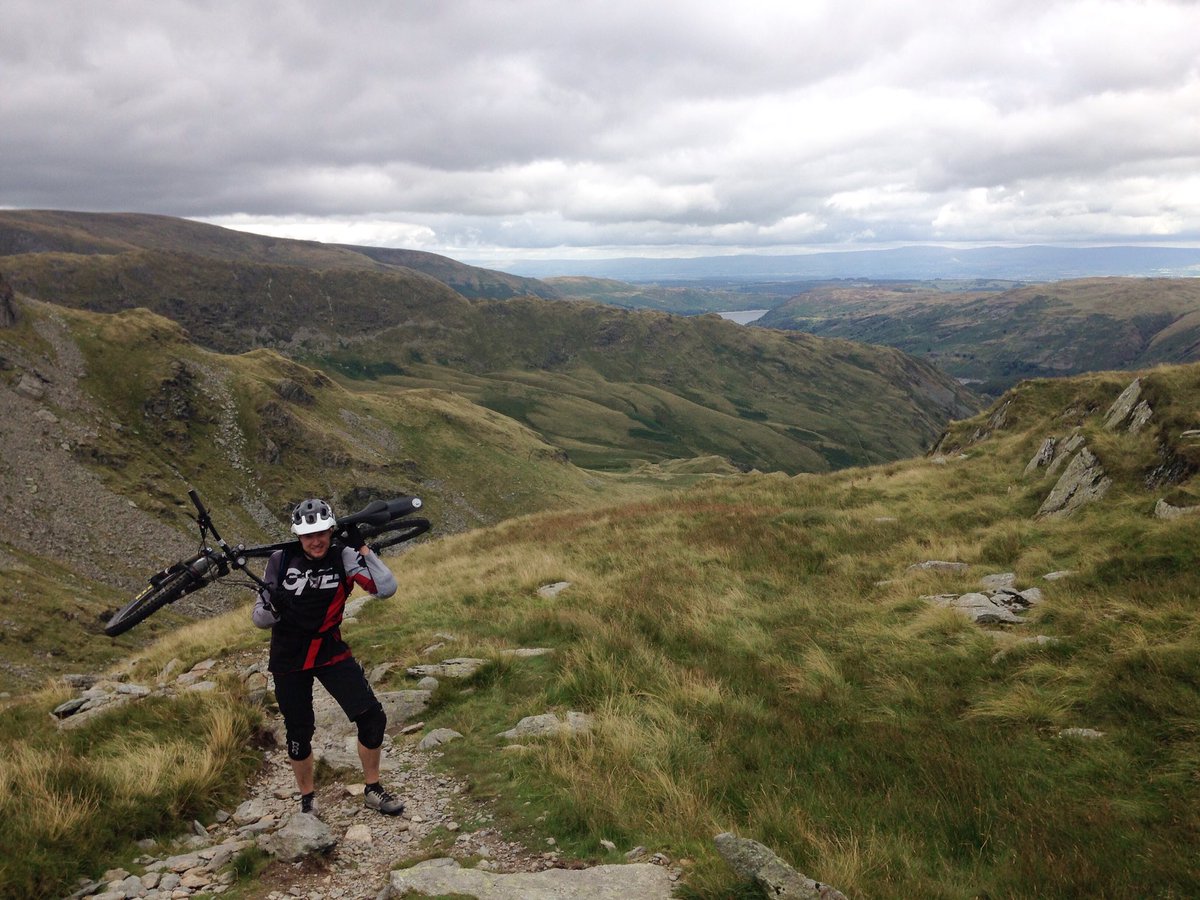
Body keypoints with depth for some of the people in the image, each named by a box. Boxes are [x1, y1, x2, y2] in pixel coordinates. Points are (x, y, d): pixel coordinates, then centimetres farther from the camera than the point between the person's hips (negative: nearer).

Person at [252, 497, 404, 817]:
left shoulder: (342, 557, -12)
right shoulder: (281, 560, -10)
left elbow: (386, 588, -24)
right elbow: (262, 621, -3)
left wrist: (362, 547, -27)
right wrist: (270, 604, -26)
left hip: (330, 651, 0)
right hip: (289, 658, 0)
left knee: (373, 717, -8)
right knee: (299, 732, 8)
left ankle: (373, 791, 13)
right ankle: (307, 798, 33)